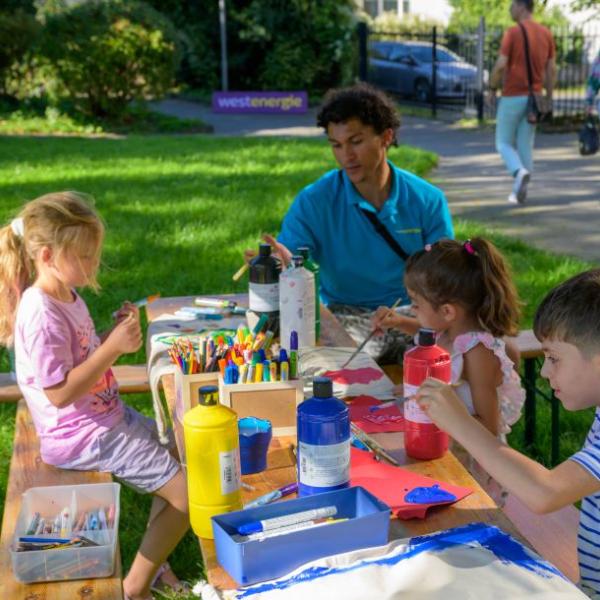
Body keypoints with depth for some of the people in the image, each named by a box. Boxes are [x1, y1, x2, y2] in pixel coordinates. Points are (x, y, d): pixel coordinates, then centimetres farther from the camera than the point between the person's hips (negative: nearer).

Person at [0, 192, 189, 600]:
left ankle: (152, 559, 25)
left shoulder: (67, 297, 7)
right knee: (187, 490, -10)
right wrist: (113, 347, -27)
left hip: (108, 416, 10)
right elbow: (60, 393, -26)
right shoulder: (41, 314, -24)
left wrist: (118, 331, 0)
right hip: (83, 436, -10)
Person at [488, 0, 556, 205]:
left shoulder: (512, 32, -12)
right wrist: (549, 97, 14)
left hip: (512, 97, -5)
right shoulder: (546, 33, 7)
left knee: (504, 143, 5)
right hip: (533, 97, 5)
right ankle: (519, 192, 13)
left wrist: (492, 90, -5)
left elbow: (500, 65, -18)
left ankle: (520, 172, -22)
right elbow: (552, 68, 7)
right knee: (525, 146, 12)